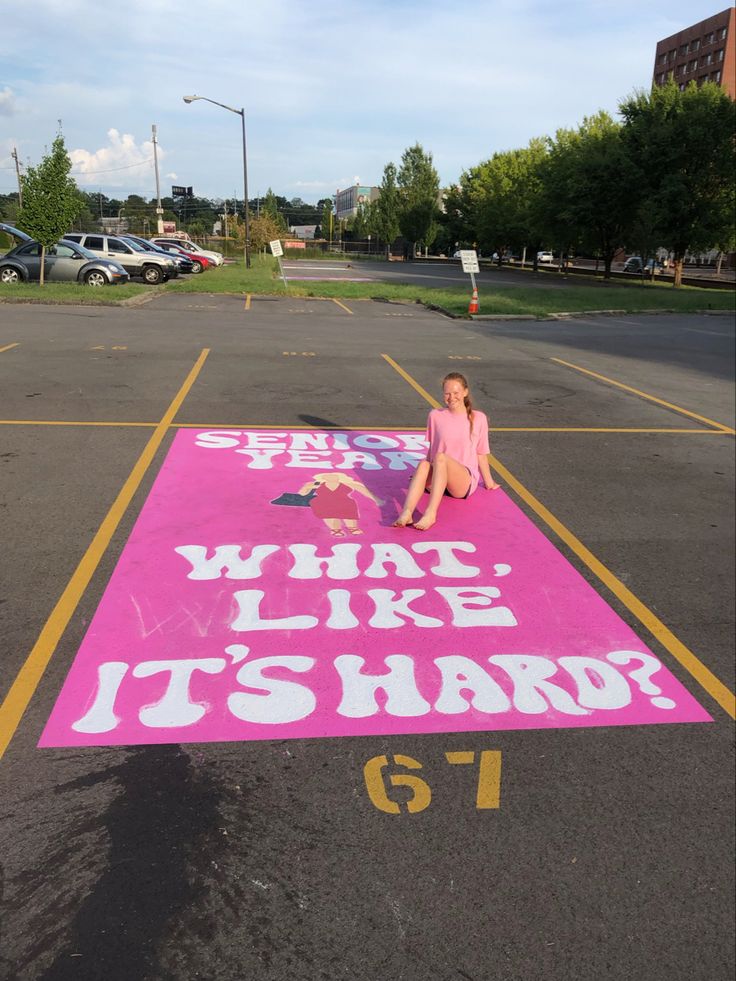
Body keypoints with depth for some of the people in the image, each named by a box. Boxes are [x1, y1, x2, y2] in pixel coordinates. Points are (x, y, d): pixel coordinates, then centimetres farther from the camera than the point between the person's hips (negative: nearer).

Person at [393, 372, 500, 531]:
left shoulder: (478, 418, 3)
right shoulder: (435, 416, 8)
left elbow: (481, 454, 11)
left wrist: (488, 482, 17)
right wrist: (427, 477, 21)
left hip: (465, 482, -2)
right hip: (436, 479, 2)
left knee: (441, 457, -34)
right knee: (424, 464, -34)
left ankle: (430, 514, -49)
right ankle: (406, 513, -53)